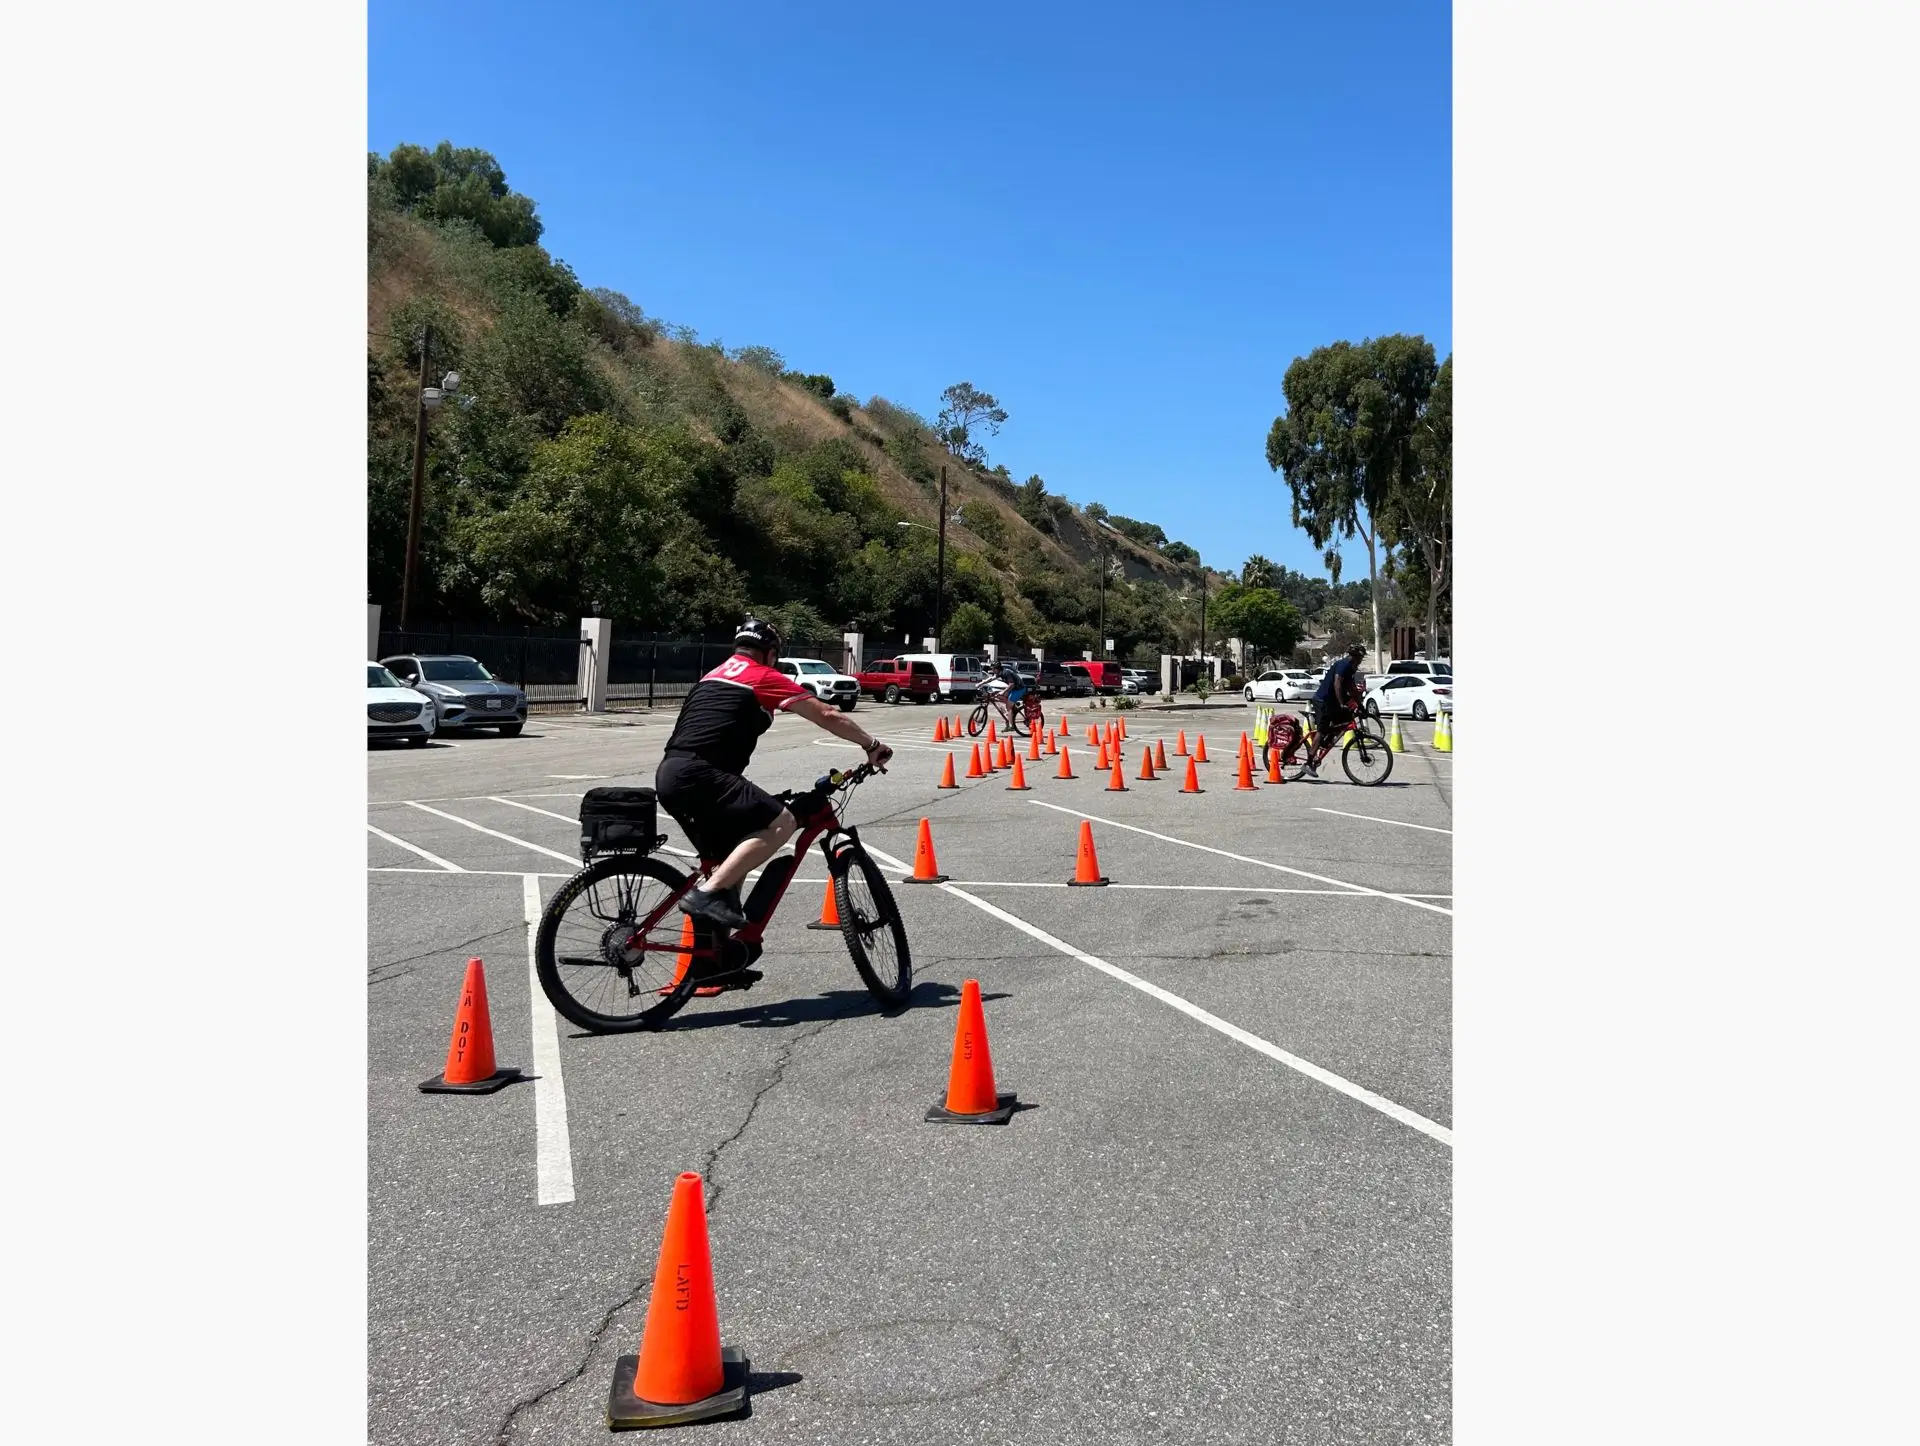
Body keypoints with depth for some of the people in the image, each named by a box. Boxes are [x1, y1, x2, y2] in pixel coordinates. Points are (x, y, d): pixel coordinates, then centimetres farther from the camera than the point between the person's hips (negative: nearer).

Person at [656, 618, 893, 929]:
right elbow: (828, 716, 3)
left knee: (729, 858, 19)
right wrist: (872, 745, 16)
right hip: (697, 774, -9)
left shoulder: (712, 676, 28)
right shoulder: (765, 678, 5)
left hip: (668, 776, 9)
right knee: (781, 822, -14)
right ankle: (708, 893, -20)